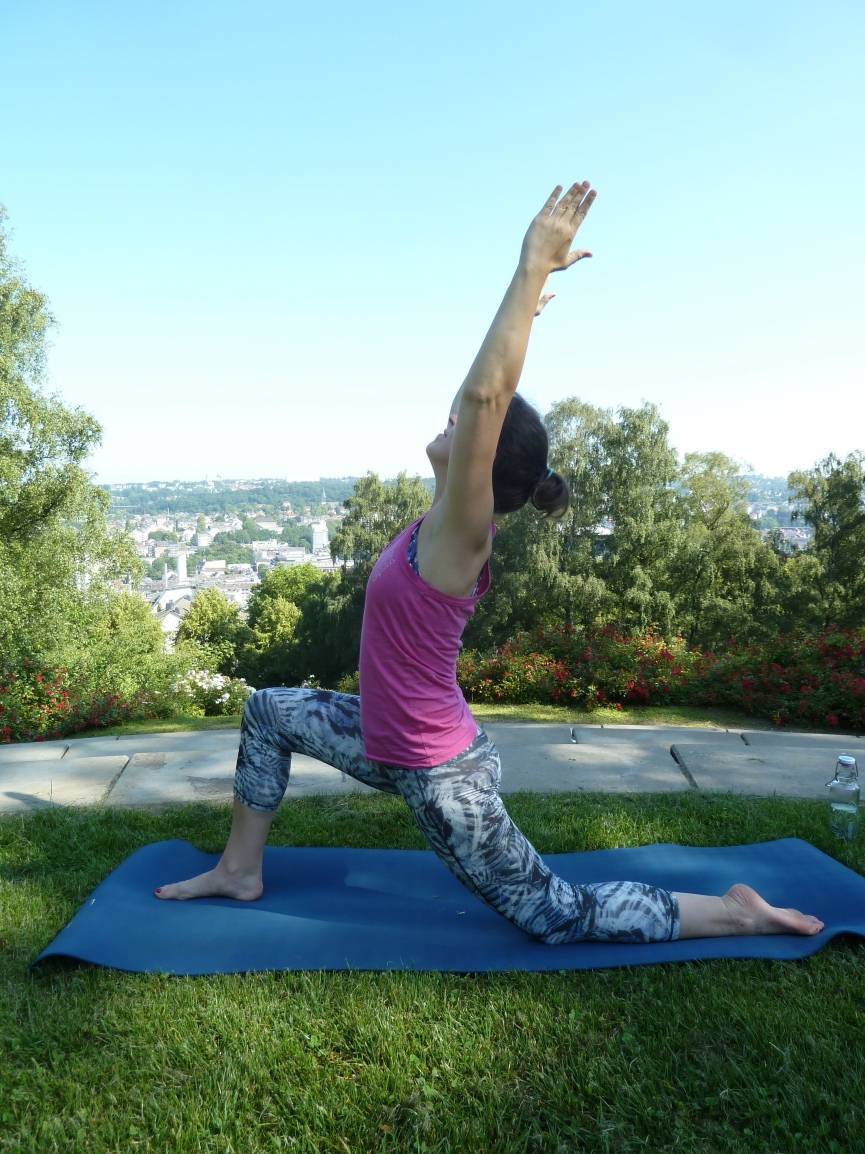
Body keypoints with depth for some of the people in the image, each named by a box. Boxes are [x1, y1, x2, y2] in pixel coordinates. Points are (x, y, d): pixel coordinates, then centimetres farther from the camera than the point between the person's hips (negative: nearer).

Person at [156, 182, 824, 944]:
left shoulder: (460, 536, -24)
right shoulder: (448, 522, -3)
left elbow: (487, 396, -37)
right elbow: (485, 396, 8)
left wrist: (533, 267, -33)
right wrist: (519, 313, 11)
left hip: (440, 776, -8)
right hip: (395, 746, 8)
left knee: (558, 915, 7)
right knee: (269, 711, 17)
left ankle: (739, 912, 19)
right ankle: (240, 873, 31)